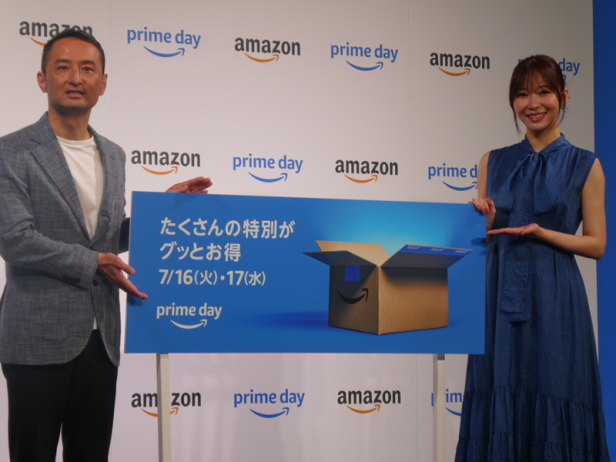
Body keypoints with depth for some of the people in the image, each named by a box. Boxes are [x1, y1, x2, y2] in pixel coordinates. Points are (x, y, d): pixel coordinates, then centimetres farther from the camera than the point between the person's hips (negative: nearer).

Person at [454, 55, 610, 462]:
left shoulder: (584, 165, 1)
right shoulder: (494, 162, 10)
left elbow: (596, 245, -1)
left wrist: (538, 232, -13)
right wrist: (481, 221, -9)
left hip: (553, 298, -3)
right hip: (499, 295, 3)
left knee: (550, 397, 0)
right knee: (500, 395, 5)